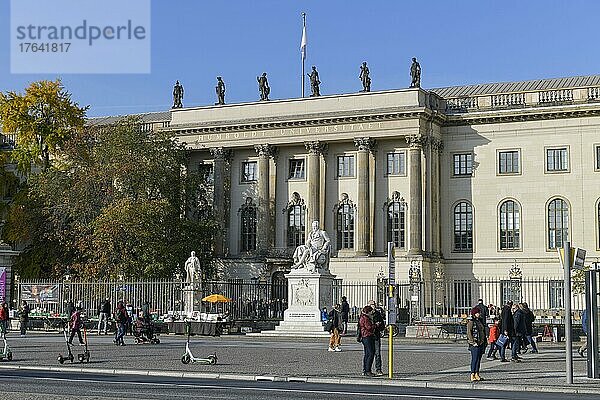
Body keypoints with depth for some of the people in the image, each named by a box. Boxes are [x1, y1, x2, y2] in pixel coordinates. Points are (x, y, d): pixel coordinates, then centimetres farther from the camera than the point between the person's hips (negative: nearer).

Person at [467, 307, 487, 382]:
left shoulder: (479, 321, 16)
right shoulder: (471, 322, -9)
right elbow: (469, 333, -14)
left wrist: (484, 342, 17)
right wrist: (473, 342, -19)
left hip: (481, 343, 8)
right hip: (475, 344, -8)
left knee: (479, 359, 10)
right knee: (475, 359, -9)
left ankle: (477, 374, 15)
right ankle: (472, 375, -7)